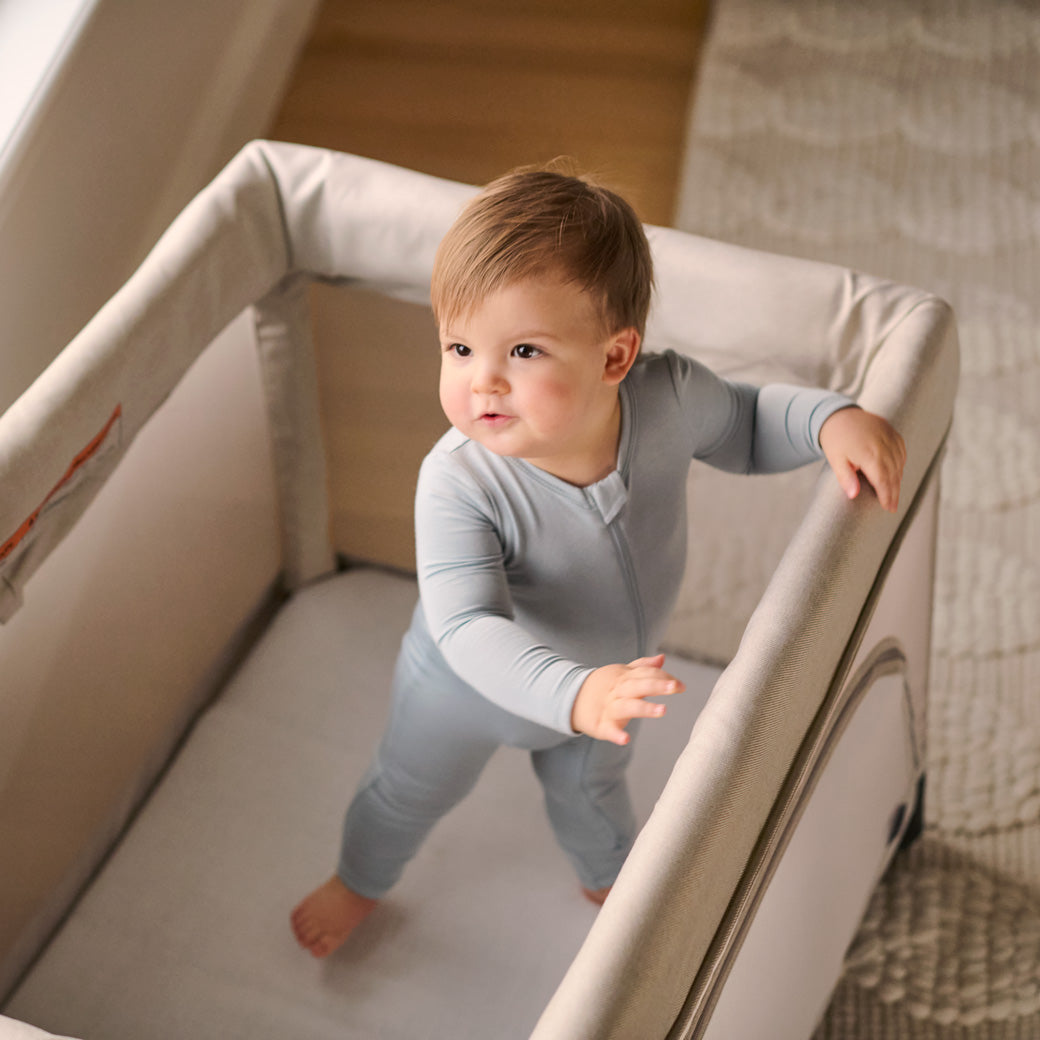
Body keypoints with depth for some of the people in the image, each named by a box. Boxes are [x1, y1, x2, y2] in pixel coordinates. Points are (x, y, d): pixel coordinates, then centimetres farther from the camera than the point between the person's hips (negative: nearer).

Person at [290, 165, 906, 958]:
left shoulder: (669, 400, -32)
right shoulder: (458, 484, -45)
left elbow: (748, 424, -10)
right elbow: (469, 628, -47)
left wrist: (833, 419, -29)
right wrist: (575, 694, -63)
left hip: (611, 671, 3)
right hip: (469, 685, -3)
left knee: (592, 787, 35)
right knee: (411, 794, 28)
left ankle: (611, 877, 70)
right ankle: (360, 880, 63)